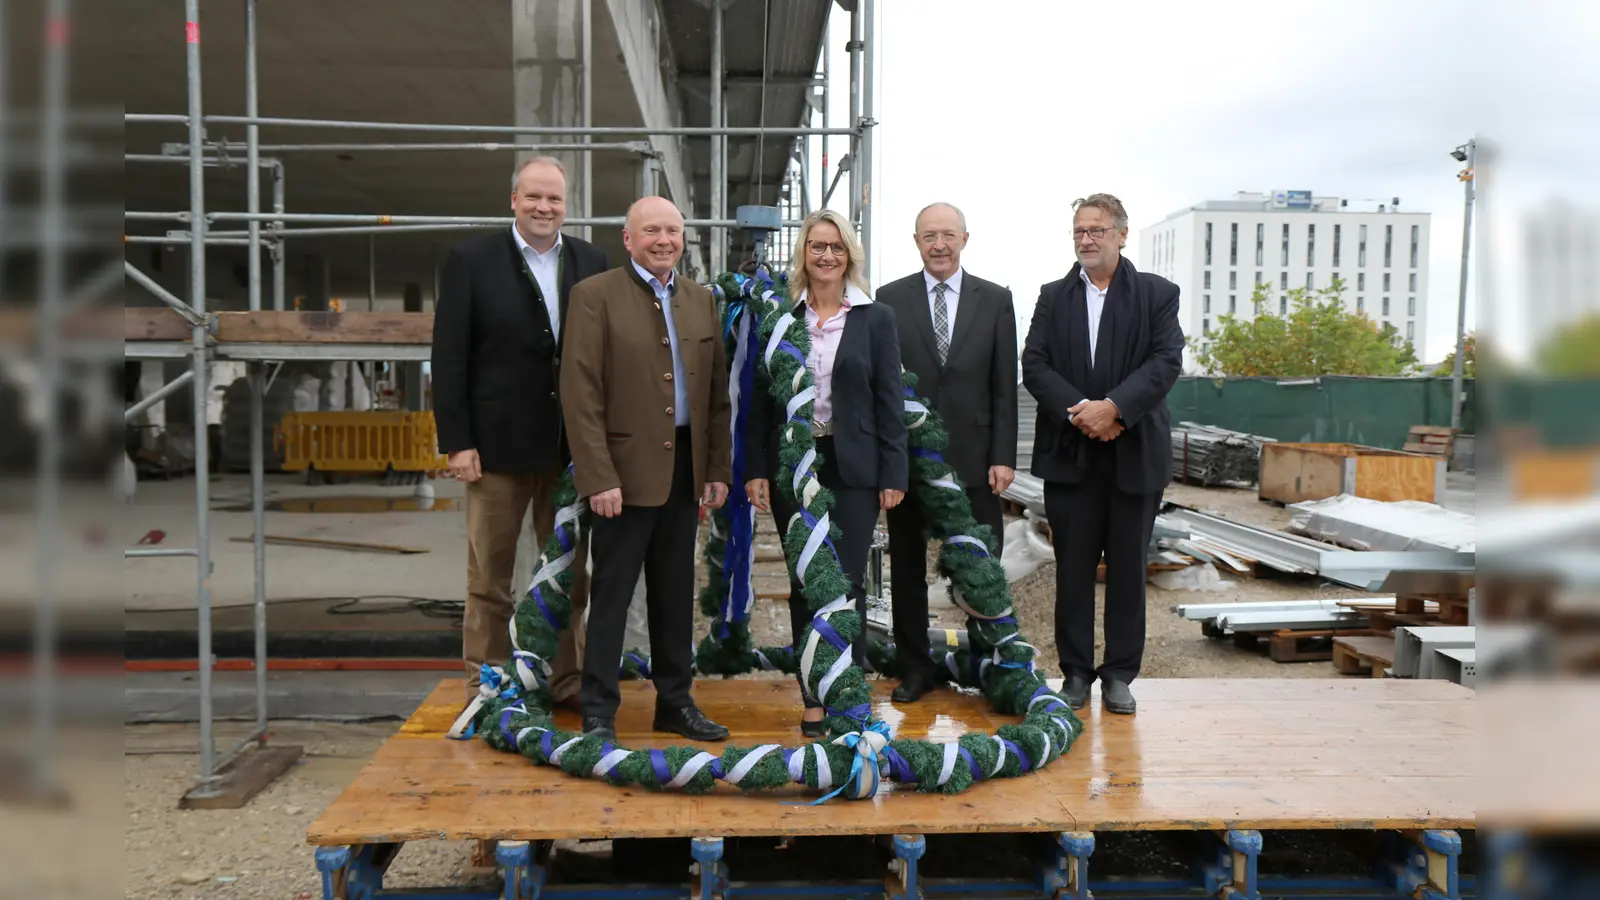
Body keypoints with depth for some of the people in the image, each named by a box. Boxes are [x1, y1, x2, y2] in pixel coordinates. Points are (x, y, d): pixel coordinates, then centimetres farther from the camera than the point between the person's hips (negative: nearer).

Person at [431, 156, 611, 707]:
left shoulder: (592, 263, 6)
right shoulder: (472, 262, -2)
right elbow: (449, 358, -5)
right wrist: (457, 443, -10)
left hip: (573, 446, 3)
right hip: (497, 444, -3)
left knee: (571, 574, 11)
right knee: (489, 578, 7)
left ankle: (567, 680, 24)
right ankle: (486, 687, 19)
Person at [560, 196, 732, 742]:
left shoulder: (702, 300, 12)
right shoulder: (595, 295, -5)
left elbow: (717, 392, 13)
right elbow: (580, 395, -11)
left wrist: (718, 468, 7)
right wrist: (599, 477, -16)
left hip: (685, 467, 6)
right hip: (626, 468, -5)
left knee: (676, 592, 13)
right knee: (612, 593, 1)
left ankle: (675, 701, 24)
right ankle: (598, 713, 11)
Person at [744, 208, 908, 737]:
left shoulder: (875, 318, 3)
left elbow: (890, 401, 1)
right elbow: (760, 400, 6)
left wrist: (893, 474, -5)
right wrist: (756, 470, -1)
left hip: (852, 467, -2)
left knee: (847, 583, -2)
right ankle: (813, 699, 17)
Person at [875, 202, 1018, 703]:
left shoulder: (995, 300, 5)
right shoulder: (889, 300, 3)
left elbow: (1004, 386, 3)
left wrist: (1003, 456, -4)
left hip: (974, 459, 0)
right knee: (907, 570, 9)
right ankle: (915, 668, 22)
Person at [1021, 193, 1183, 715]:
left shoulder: (1158, 294, 5)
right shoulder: (1053, 297, 11)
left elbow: (1166, 361, -7)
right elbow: (1034, 365, 1)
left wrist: (1113, 408, -19)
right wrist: (1078, 412, -14)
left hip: (1135, 454, -1)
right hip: (1070, 455, 1)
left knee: (1128, 568, 6)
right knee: (1073, 567, 6)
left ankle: (1119, 674, 16)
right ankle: (1076, 671, 16)